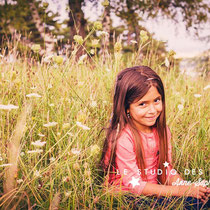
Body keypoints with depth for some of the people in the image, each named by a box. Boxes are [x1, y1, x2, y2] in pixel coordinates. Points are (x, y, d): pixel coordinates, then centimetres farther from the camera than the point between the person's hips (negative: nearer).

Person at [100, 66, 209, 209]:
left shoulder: (162, 130, 2)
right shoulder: (123, 138, -21)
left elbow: (166, 170, 6)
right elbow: (134, 185, -21)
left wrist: (187, 187, -14)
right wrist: (180, 190, -24)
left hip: (153, 191, 6)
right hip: (127, 198, -6)